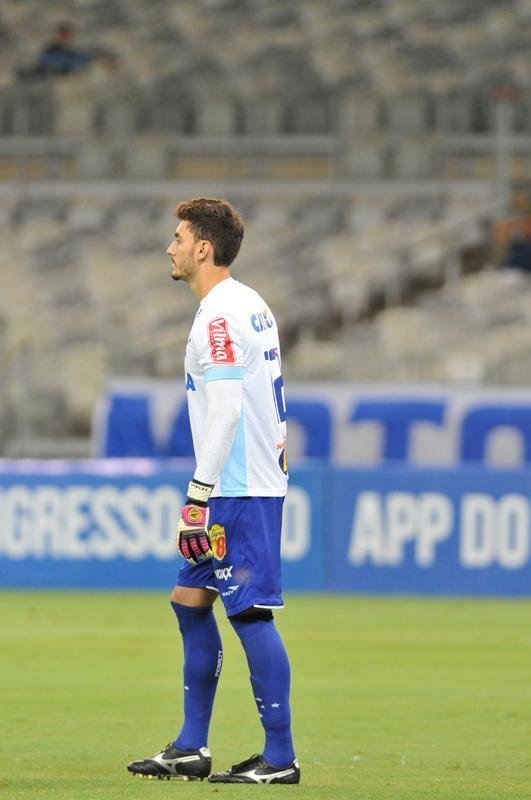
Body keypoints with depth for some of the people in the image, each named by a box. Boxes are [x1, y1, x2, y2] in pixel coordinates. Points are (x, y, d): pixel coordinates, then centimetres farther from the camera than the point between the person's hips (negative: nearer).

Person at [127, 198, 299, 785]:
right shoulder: (251, 306, 16)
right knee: (190, 600, 15)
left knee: (251, 613, -9)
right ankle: (191, 748, 19)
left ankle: (280, 758, -8)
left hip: (240, 491, -11)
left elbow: (226, 409, -20)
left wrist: (199, 494, -19)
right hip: (253, 485, 11)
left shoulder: (221, 316, -14)